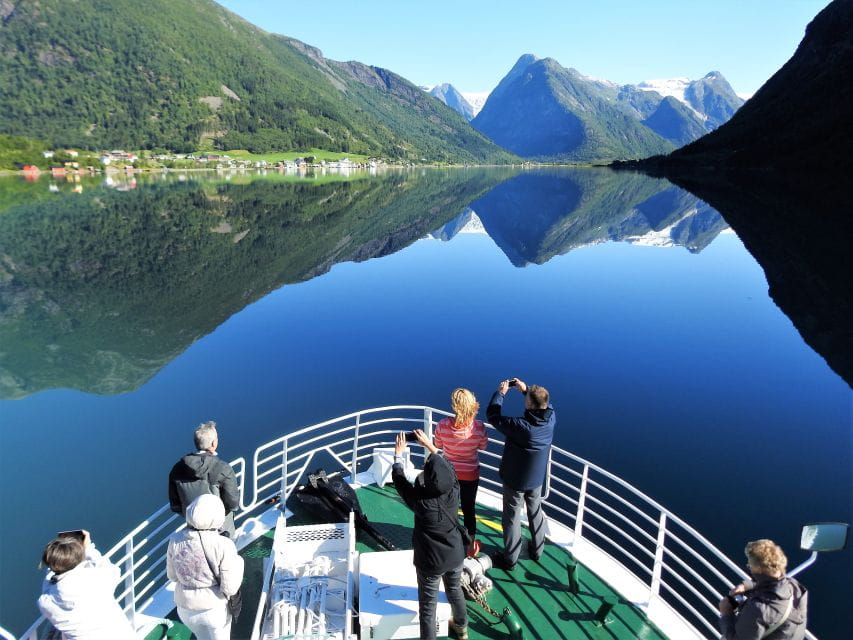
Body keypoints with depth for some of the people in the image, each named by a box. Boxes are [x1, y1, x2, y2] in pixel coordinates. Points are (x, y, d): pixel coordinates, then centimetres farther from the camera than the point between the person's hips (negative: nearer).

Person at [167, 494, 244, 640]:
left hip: (186, 607, 3)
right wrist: (238, 562, -6)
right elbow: (230, 588, -21)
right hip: (215, 608, -3)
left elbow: (172, 576, -1)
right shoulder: (224, 546, -28)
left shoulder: (175, 540, -17)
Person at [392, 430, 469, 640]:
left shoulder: (421, 501, -31)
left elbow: (398, 478, -17)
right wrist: (429, 445, 8)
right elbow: (447, 467, -2)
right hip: (455, 555, 5)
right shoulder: (454, 492, -21)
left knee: (428, 605, 15)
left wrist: (398, 453, -2)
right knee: (455, 590, 30)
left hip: (431, 561, -5)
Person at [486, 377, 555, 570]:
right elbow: (546, 403, 5)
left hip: (515, 480, -5)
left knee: (512, 517, 12)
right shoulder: (551, 419, -19)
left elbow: (492, 416, -23)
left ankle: (510, 559, 26)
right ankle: (537, 550, 43)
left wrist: (500, 393, -12)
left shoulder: (520, 426, -35)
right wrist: (526, 389, -1)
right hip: (537, 478, 5)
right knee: (536, 513, 25)